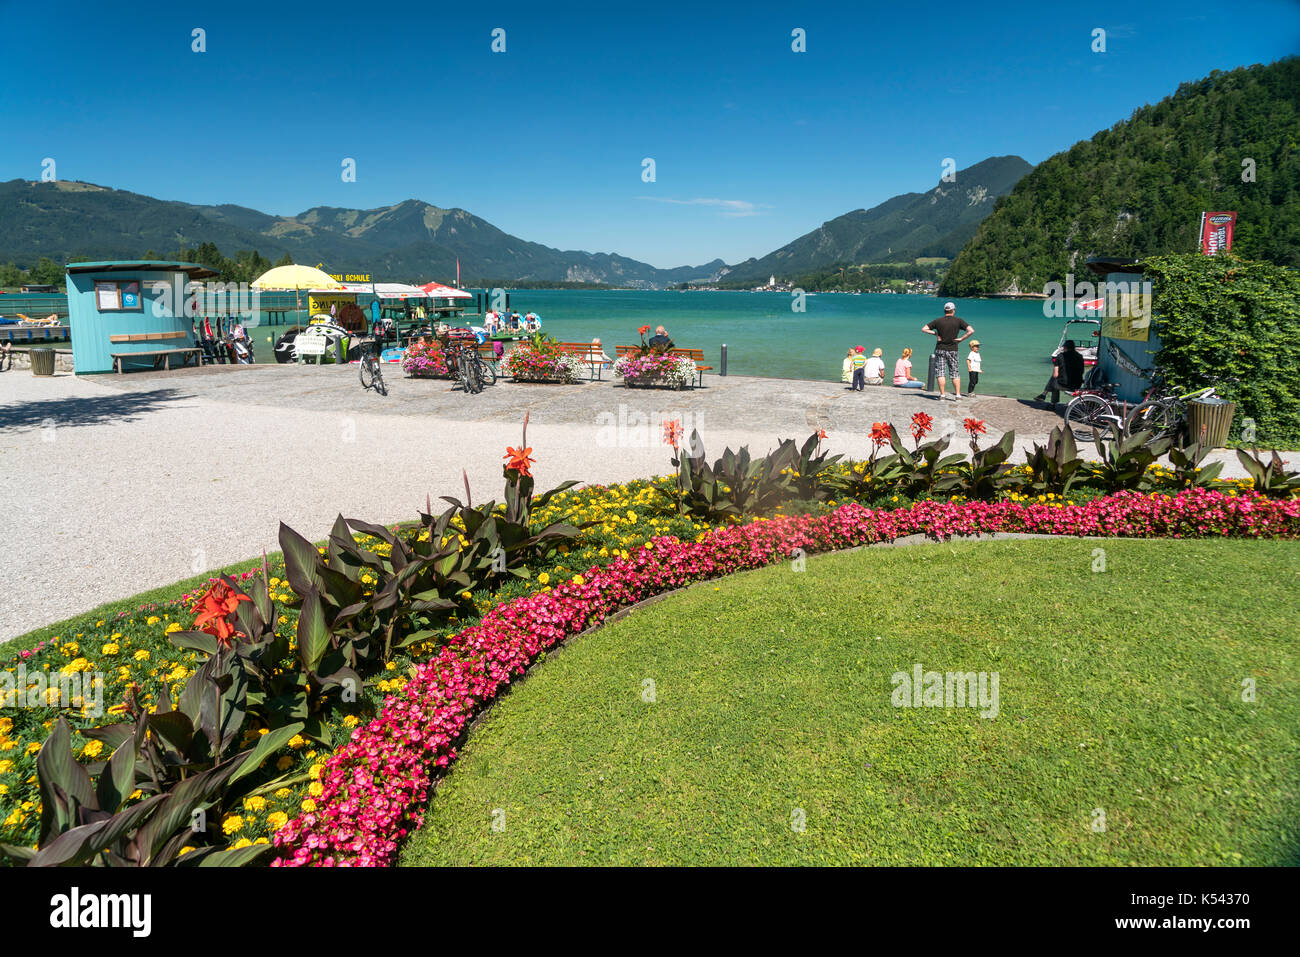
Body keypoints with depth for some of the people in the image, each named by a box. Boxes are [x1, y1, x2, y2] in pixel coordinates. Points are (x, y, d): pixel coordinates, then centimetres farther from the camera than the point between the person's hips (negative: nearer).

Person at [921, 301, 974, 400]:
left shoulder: (938, 321, -1)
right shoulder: (958, 321, -2)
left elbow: (924, 329, 0)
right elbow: (971, 330, -10)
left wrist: (935, 333, 3)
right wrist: (961, 339, -4)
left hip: (940, 349, 0)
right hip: (952, 350, 1)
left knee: (941, 373, 2)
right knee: (955, 373, 9)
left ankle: (942, 394, 0)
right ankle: (958, 394, 6)